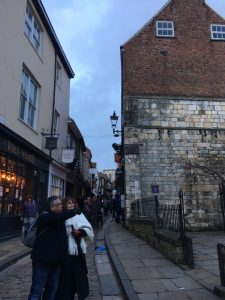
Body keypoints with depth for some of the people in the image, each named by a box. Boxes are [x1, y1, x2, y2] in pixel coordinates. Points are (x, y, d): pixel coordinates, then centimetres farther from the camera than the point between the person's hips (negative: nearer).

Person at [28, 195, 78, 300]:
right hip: (43, 260, -8)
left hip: (55, 260, 8)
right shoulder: (44, 217, -14)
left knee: (52, 289, 17)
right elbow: (58, 217, -33)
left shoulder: (60, 219, 13)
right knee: (37, 291, 0)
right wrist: (74, 211, -27)